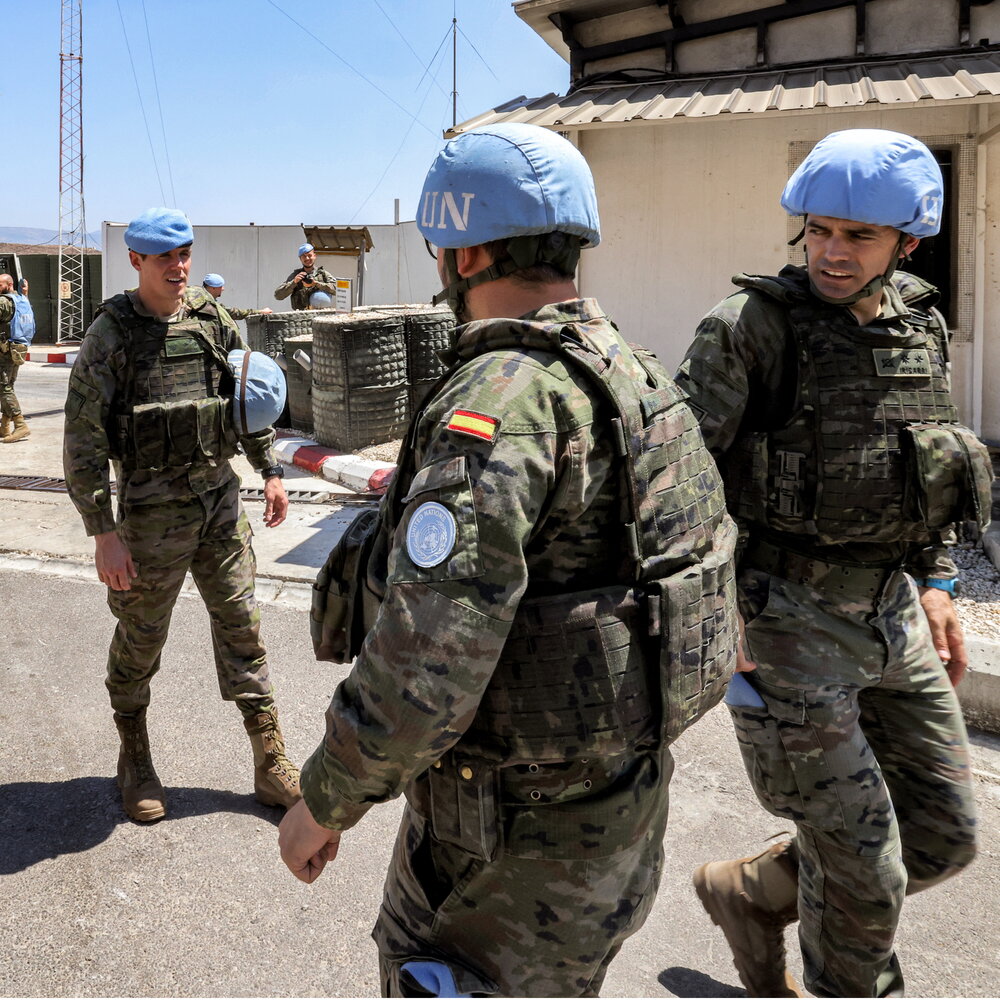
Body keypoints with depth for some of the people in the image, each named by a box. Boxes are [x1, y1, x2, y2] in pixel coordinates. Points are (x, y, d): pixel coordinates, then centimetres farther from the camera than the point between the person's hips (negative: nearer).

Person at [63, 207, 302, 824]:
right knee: (141, 640, 9)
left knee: (242, 628, 7)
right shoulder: (112, 333, -9)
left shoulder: (213, 320, 4)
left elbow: (250, 399, 16)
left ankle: (272, 765, 16)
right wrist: (104, 531, -15)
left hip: (221, 498, 4)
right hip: (153, 511, -4)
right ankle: (135, 759, 31)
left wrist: (271, 471, 12)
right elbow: (84, 442, -11)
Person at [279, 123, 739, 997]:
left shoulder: (505, 396, -26)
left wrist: (325, 802, -17)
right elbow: (711, 536, 15)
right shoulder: (637, 374, 4)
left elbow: (429, 651, -32)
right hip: (625, 794, 9)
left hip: (519, 828, -9)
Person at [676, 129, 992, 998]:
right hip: (787, 622, -7)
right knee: (863, 876, 1)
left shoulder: (921, 326, 7)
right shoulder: (751, 329, -13)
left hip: (889, 611, 7)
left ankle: (749, 894, 35)